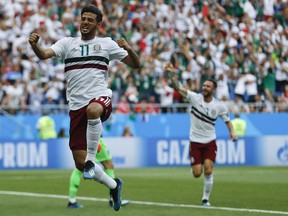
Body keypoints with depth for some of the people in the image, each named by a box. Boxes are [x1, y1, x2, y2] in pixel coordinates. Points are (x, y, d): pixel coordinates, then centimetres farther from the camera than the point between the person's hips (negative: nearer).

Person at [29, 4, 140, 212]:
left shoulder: (106, 43, 9)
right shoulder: (67, 43, 12)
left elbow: (135, 64, 7)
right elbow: (45, 54, -5)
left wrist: (128, 48, -13)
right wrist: (34, 44, -27)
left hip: (101, 97, -3)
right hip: (76, 106, 3)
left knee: (92, 110, -43)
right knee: (79, 162, 0)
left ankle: (91, 160, -27)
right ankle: (113, 185, 25)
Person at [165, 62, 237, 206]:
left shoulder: (219, 106, -5)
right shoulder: (195, 98, -8)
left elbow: (227, 121, 8)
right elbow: (178, 88, -18)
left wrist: (232, 132, -12)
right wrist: (171, 74, -34)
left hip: (210, 142, 0)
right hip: (195, 142, 0)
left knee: (208, 171, -15)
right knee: (197, 174, -4)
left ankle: (206, 199, 2)